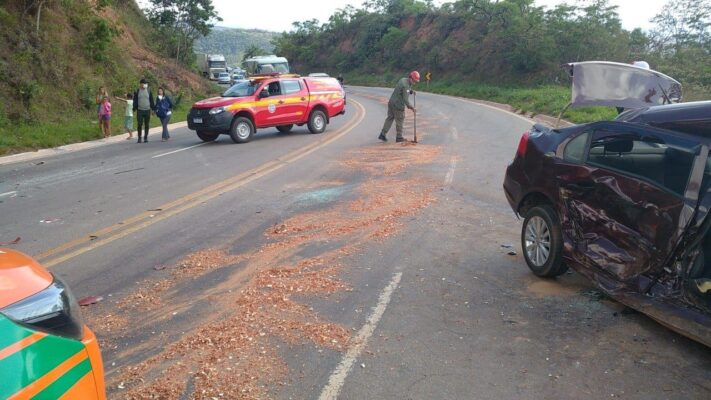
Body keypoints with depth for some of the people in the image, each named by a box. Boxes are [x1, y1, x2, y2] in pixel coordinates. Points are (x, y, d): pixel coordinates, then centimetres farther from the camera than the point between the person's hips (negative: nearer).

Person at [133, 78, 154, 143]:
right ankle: (139, 138, 4)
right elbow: (135, 101, 5)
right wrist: (134, 109, -2)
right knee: (139, 125, -3)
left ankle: (146, 138, 11)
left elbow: (151, 101, 9)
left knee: (146, 125, 3)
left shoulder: (149, 91, 7)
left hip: (147, 110, 1)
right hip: (140, 110, -1)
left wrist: (153, 108, 4)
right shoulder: (137, 91, 4)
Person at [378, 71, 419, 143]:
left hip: (391, 102, 9)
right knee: (400, 121, 4)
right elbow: (405, 99, -24)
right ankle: (399, 137, 13)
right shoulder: (406, 86, -21)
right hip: (398, 105, -9)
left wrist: (411, 91, 7)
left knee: (390, 118, 13)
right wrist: (411, 107, -19)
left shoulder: (403, 80, 8)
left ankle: (382, 134, 11)